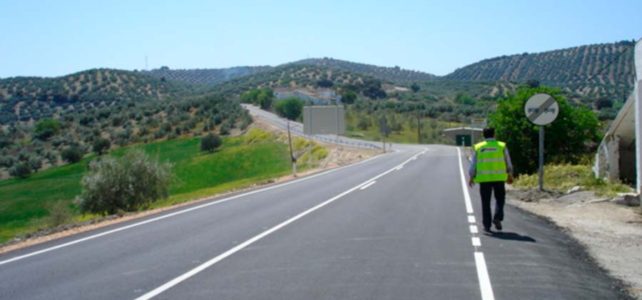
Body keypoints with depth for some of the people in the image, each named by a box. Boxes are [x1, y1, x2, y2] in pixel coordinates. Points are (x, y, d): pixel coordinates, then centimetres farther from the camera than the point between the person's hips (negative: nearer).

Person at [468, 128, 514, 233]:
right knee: (500, 199, 16)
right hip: (499, 177, 0)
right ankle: (497, 218, -4)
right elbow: (508, 163, 9)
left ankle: (487, 225, 7)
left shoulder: (478, 147, 4)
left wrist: (471, 177, 13)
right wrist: (510, 175, 21)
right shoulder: (502, 146, 3)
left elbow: (473, 164, 4)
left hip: (484, 178, 0)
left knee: (486, 202, 7)